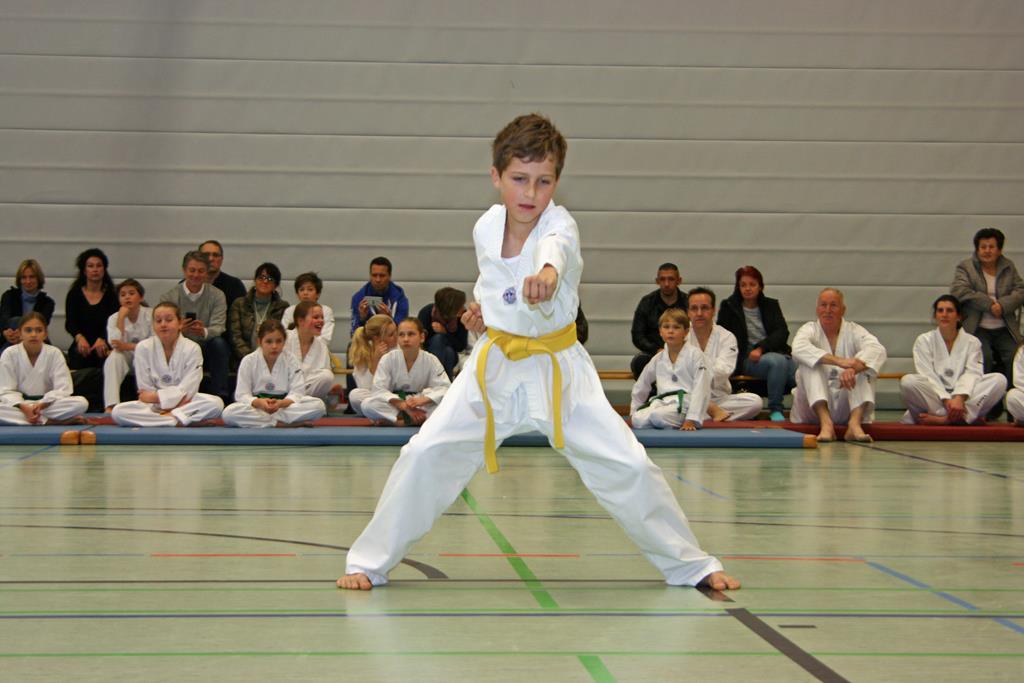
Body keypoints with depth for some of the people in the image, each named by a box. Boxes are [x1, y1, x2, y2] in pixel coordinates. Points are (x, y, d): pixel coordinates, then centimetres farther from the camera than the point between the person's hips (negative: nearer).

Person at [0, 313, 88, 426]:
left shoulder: (54, 353, -1)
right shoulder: (9, 354, -3)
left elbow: (62, 389, -6)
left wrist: (42, 404, -24)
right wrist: (23, 407, -26)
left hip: (47, 404, 0)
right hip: (19, 404, 0)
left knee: (82, 403, -26)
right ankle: (49, 421, -31)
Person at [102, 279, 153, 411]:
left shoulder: (151, 315, -7)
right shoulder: (114, 318, -1)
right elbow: (115, 344, -16)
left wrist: (128, 346, -25)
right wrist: (121, 317, -18)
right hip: (125, 359, 2)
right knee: (114, 356, -32)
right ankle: (110, 407, -42)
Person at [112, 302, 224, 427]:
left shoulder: (192, 349, -8)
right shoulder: (143, 348, -6)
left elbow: (187, 390, -11)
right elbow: (145, 389, -8)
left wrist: (156, 397, -14)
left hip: (183, 403, -1)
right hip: (154, 406, 1)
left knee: (216, 403, -30)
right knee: (117, 412, -29)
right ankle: (180, 420, -28)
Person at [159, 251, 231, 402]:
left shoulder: (217, 295, 1)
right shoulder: (170, 296, 1)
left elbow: (218, 328, -13)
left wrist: (204, 332, -38)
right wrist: (178, 329, -36)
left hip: (207, 352, 0)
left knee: (219, 343, -32)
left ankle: (220, 395, -26)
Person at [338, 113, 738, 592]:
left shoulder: (559, 224, -18)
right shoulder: (486, 229, -4)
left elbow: (556, 246, -46)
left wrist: (548, 272, -70)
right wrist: (481, 309, -2)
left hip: (557, 370, -3)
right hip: (494, 367, 3)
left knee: (627, 467, -7)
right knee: (423, 455, -9)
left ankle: (691, 566, 13)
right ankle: (370, 563, 7)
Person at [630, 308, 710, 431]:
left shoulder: (695, 355, -3)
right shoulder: (658, 359, 14)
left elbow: (701, 389, -10)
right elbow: (641, 386, 28)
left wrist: (692, 420, -17)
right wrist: (634, 410, 27)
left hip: (684, 404, -5)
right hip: (663, 402, 5)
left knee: (658, 416, -36)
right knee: (638, 420, -26)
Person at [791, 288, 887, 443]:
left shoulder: (854, 331, 5)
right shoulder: (809, 329, 3)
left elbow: (877, 350, -17)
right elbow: (799, 348, -23)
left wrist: (852, 368, -40)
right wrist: (839, 361, -37)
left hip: (847, 407, 1)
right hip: (815, 406, -1)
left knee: (863, 364, -19)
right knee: (810, 363, -23)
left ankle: (855, 423, -37)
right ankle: (825, 423, -40)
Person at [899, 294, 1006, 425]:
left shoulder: (972, 342, 9)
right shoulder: (924, 340, 7)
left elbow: (972, 373, -8)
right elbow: (927, 375, -7)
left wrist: (959, 398, -29)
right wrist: (946, 400, -24)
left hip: (964, 396, 2)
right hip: (935, 398, -1)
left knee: (999, 380, -23)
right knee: (907, 381, -30)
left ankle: (944, 418, -34)